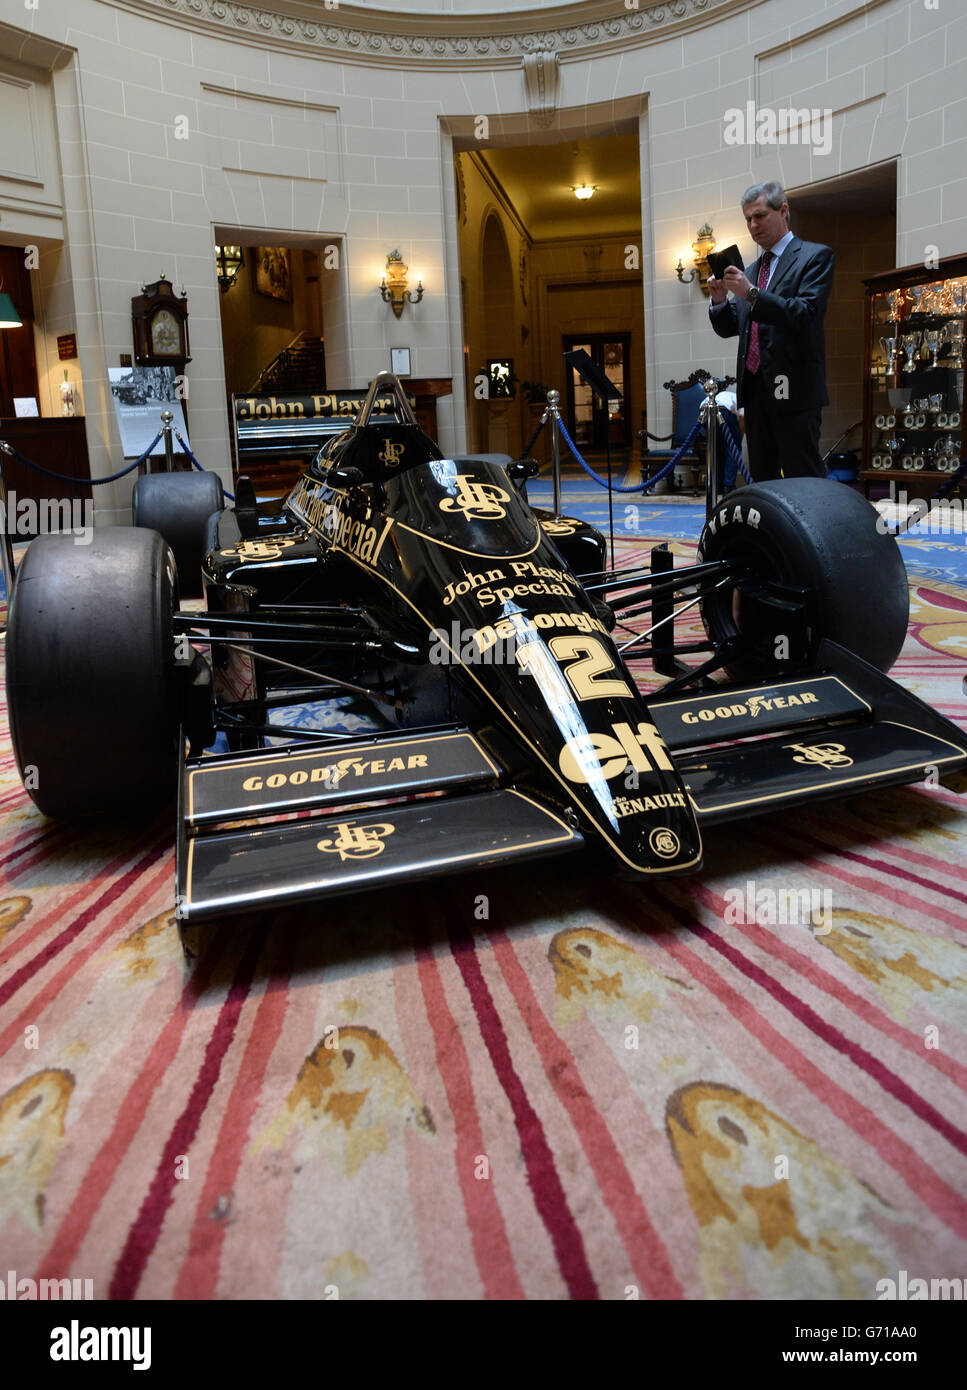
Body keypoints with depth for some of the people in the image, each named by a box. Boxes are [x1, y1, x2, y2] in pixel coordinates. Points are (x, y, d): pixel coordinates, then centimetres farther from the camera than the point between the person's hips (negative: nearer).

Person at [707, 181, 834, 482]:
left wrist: (752, 294, -22)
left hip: (793, 389, -7)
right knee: (761, 479, 8)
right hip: (755, 388, 7)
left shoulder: (815, 256, 0)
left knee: (804, 478, -8)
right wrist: (719, 300, -4)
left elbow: (807, 315, -14)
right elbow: (729, 328, 17)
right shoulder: (750, 270, 20)